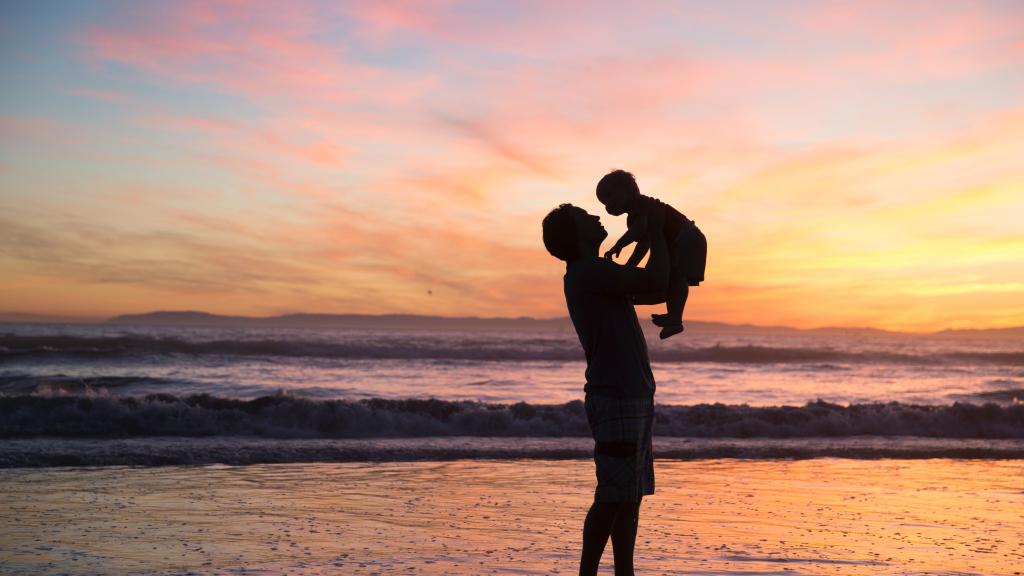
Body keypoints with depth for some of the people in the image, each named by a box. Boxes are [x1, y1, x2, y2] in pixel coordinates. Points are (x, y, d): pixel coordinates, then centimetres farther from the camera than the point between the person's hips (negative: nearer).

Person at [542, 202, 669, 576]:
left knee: (631, 494, 10)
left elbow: (648, 287, 27)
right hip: (615, 401, -10)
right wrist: (656, 230, -5)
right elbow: (655, 281, -18)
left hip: (634, 398, 10)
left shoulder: (597, 276, 18)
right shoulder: (586, 273, -13)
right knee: (613, 496, -7)